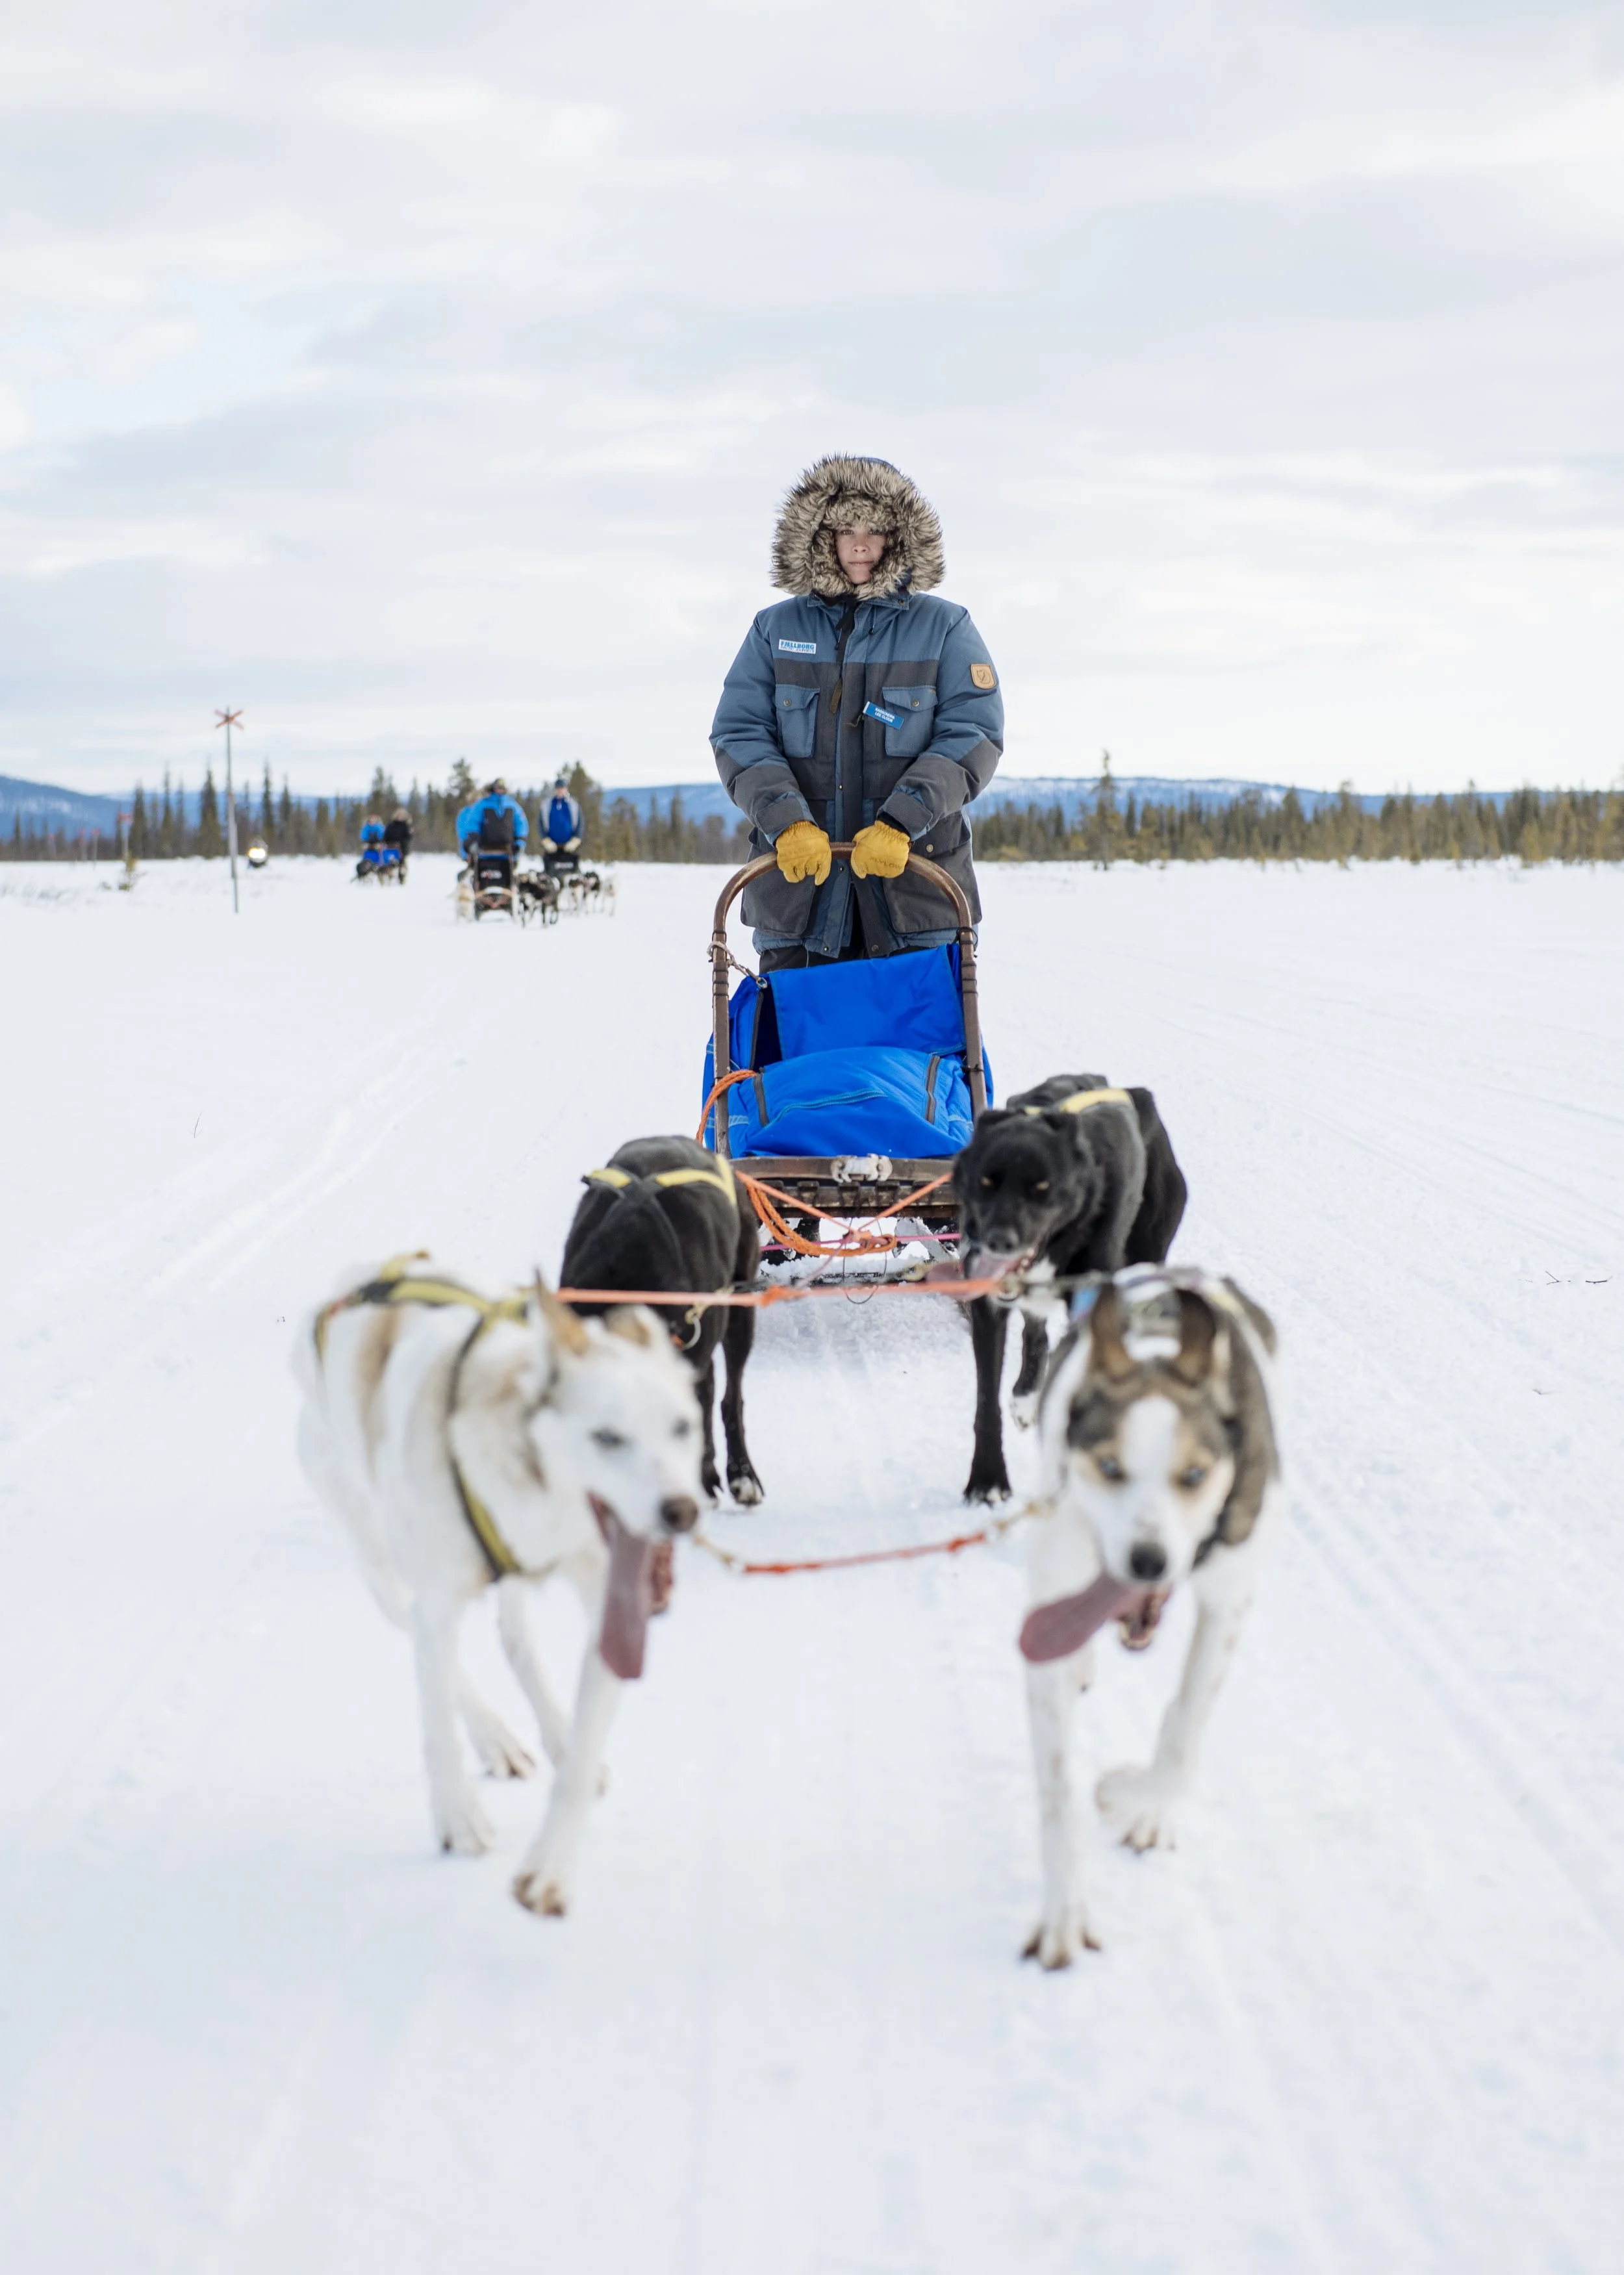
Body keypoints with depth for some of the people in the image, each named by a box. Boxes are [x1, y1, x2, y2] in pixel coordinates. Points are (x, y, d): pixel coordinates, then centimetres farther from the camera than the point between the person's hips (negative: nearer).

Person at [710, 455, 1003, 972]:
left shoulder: (944, 627, 7)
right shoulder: (776, 629, 12)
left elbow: (972, 735, -3)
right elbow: (738, 733, 3)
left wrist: (901, 822, -17)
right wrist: (786, 822, -15)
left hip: (914, 881, -1)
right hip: (796, 884, 2)